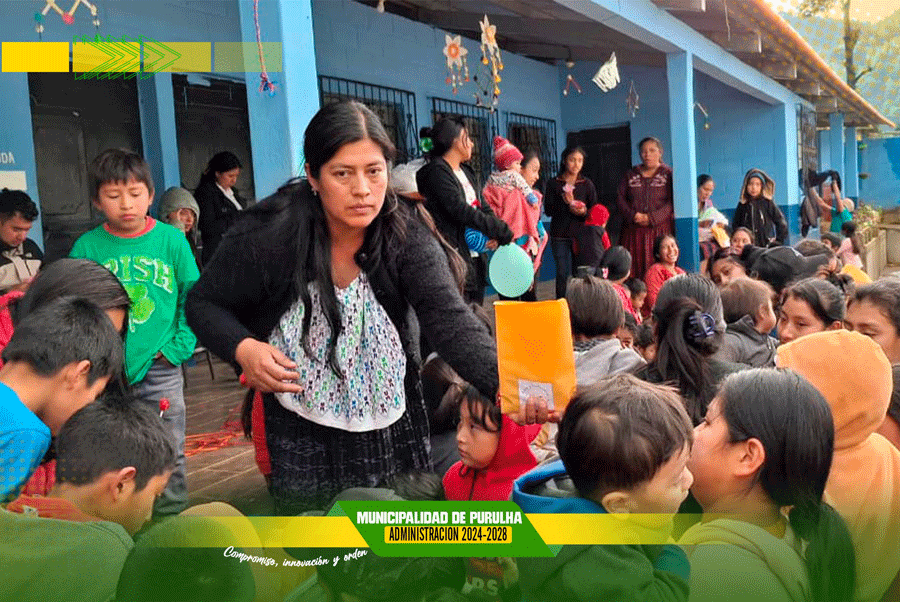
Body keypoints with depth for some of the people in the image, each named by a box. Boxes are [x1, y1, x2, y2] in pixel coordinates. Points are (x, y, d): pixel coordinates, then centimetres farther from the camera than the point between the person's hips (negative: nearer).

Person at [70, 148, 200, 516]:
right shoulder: (86, 246, -3)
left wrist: (179, 346, -8)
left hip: (161, 366, -1)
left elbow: (193, 297, 0)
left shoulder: (171, 240, -5)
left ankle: (174, 516, 28)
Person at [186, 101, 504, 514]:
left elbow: (450, 320, -29)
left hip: (392, 435, 2)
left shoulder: (406, 240, -15)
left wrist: (503, 384, -48)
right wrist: (243, 349, -23)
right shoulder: (269, 235, -16)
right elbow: (204, 303, -2)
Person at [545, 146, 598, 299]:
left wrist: (584, 212, -15)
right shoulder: (554, 184, 3)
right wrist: (565, 204, -19)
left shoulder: (587, 184, 7)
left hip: (581, 234, 1)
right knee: (562, 274, -1)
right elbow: (548, 210, -2)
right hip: (560, 235, -1)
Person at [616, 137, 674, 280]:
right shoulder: (631, 174, 16)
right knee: (632, 268, -4)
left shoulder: (668, 174, 6)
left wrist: (651, 218, -15)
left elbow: (672, 202, -4)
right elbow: (620, 198, 9)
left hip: (659, 228, -3)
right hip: (633, 231, 3)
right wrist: (632, 215, -9)